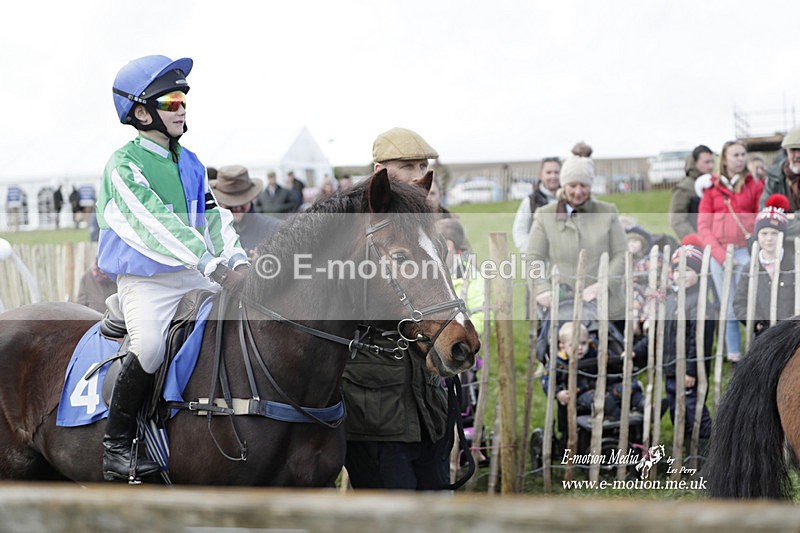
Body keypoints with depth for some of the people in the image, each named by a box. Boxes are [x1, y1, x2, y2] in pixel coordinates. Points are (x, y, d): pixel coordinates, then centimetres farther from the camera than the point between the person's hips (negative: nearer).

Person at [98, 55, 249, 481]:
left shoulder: (190, 164, 15)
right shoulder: (124, 166, -8)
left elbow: (214, 218, 11)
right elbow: (157, 225, -20)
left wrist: (236, 260, -10)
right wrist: (215, 268, -28)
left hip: (194, 277, 7)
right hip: (145, 281, -7)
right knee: (150, 347, -30)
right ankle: (116, 445, -13)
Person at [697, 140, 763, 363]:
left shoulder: (754, 185, 7)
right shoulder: (712, 188, 10)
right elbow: (703, 226, 6)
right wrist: (720, 254, -5)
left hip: (745, 252, -2)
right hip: (718, 255, 2)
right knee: (729, 309, 4)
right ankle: (733, 355, 7)